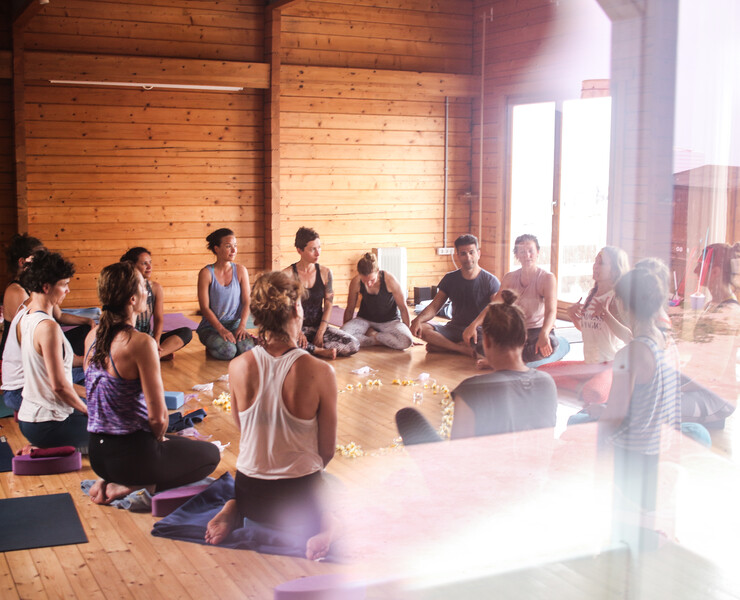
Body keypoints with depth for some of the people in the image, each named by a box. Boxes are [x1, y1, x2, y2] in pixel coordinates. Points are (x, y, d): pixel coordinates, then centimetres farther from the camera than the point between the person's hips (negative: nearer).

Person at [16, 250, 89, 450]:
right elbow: (59, 385, -20)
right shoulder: (48, 327, -22)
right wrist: (87, 410, -7)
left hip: (27, 417, 9)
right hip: (47, 425, -9)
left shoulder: (24, 319, 6)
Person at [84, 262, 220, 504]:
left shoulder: (92, 336, 1)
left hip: (97, 453, 8)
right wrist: (158, 438, 1)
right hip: (130, 455, -7)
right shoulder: (140, 343, -23)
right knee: (211, 454, 16)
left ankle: (106, 480, 11)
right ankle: (131, 486, -2)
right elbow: (158, 416, -22)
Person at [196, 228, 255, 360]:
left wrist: (242, 326, -16)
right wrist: (221, 330, -20)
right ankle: (211, 348, 5)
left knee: (247, 348, -28)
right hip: (211, 327, -2)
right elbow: (205, 307, -9)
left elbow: (246, 302, 1)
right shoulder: (206, 273, -5)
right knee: (227, 351, -30)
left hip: (234, 325, 3)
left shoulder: (241, 271, 5)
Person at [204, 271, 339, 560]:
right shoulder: (320, 372, -21)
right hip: (300, 498, -4)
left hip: (249, 494, 4)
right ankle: (325, 521, -2)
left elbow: (242, 426, 6)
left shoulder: (238, 367, -13)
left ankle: (233, 510, 9)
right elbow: (327, 450, -8)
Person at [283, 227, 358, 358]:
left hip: (319, 326, 4)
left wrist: (320, 332, -9)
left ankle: (308, 347, -10)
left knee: (354, 345, -19)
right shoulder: (287, 274, -7)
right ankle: (321, 351, -16)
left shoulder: (325, 272, 2)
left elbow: (328, 305, 2)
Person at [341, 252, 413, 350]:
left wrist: (408, 331, -2)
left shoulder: (389, 279, -23)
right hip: (365, 319, 1)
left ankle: (372, 334, -9)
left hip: (390, 321, -1)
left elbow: (403, 307, -9)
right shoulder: (356, 282, -17)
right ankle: (380, 341, -14)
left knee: (406, 342, -33)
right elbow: (349, 310, 0)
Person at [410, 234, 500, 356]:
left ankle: (444, 347, -23)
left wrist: (473, 326, -34)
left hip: (480, 332, -3)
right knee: (420, 329, -22)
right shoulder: (450, 279, 8)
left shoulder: (491, 281, -4)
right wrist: (418, 319, -18)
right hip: (454, 328, 3)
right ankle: (463, 348, -26)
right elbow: (434, 306, 5)